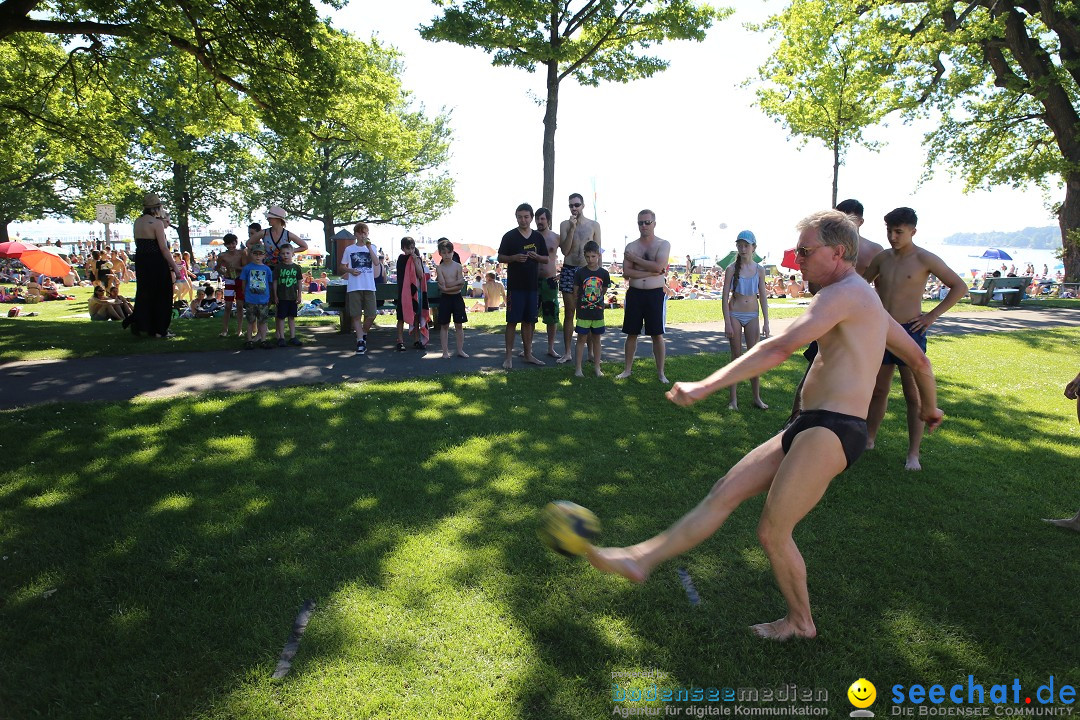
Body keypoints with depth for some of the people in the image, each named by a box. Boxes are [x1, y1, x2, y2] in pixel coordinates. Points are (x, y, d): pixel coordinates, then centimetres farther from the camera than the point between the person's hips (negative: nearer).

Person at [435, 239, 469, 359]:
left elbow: (461, 286, -8)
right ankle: (445, 351, 10)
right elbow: (443, 284, -14)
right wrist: (458, 281, -13)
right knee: (444, 325, 4)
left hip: (457, 297, 1)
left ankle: (460, 350, 14)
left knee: (458, 325, 6)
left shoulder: (457, 266, 0)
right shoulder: (439, 267, -2)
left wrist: (447, 287, -16)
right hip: (445, 298, -1)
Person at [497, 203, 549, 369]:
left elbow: (546, 259, 13)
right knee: (512, 321, -4)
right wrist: (514, 258, -18)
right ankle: (508, 357, 3)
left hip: (532, 285, 4)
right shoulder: (510, 236, -1)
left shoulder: (538, 237, 10)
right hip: (515, 285, -4)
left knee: (528, 321, 10)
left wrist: (536, 256, -8)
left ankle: (528, 354, 19)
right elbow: (500, 257, 0)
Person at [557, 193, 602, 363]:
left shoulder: (594, 225, 5)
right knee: (569, 312, 4)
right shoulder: (565, 224, 4)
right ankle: (567, 352, 9)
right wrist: (572, 229, -12)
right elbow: (564, 250, -5)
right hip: (569, 270, 0)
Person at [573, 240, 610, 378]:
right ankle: (578, 368, 7)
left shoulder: (603, 273, 0)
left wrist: (596, 300, 11)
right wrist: (577, 308, 4)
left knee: (597, 339, 10)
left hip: (598, 312, 2)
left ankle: (597, 368, 19)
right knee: (581, 339, 2)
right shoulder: (580, 272, -5)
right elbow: (575, 292, 1)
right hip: (583, 313, -2)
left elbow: (603, 290, 12)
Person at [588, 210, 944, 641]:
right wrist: (930, 405, 47)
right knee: (726, 491, 5)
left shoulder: (842, 293, -12)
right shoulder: (867, 302, 20)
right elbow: (918, 359, 30)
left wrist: (707, 386, -29)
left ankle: (801, 622, 24)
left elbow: (780, 348, -26)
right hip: (809, 428, 10)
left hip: (829, 432, -10)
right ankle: (642, 558, 7)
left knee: (772, 532, 0)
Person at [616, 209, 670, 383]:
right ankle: (627, 369, 20)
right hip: (634, 293, 2)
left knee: (657, 335, 2)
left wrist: (635, 259, -10)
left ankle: (660, 372, 12)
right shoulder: (631, 247, 5)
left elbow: (658, 266, -18)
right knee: (631, 334, 8)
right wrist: (651, 272, -15)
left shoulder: (663, 244, -1)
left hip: (655, 294, -2)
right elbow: (626, 273, -7)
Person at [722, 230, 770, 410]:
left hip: (752, 316, 2)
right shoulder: (732, 269, -3)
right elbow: (725, 297, -5)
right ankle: (733, 399, 10)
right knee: (736, 357, 3)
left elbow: (763, 297, 6)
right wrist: (727, 322, -11)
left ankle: (757, 398, 14)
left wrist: (766, 322, 2)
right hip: (735, 315, -2)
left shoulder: (759, 270, 4)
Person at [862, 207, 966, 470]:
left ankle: (913, 454, 6)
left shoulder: (925, 259, -7)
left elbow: (960, 287, -3)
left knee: (913, 396, 0)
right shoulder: (882, 257, 7)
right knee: (878, 390, 12)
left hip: (910, 332, -4)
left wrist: (932, 315, -8)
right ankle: (868, 440, 24)